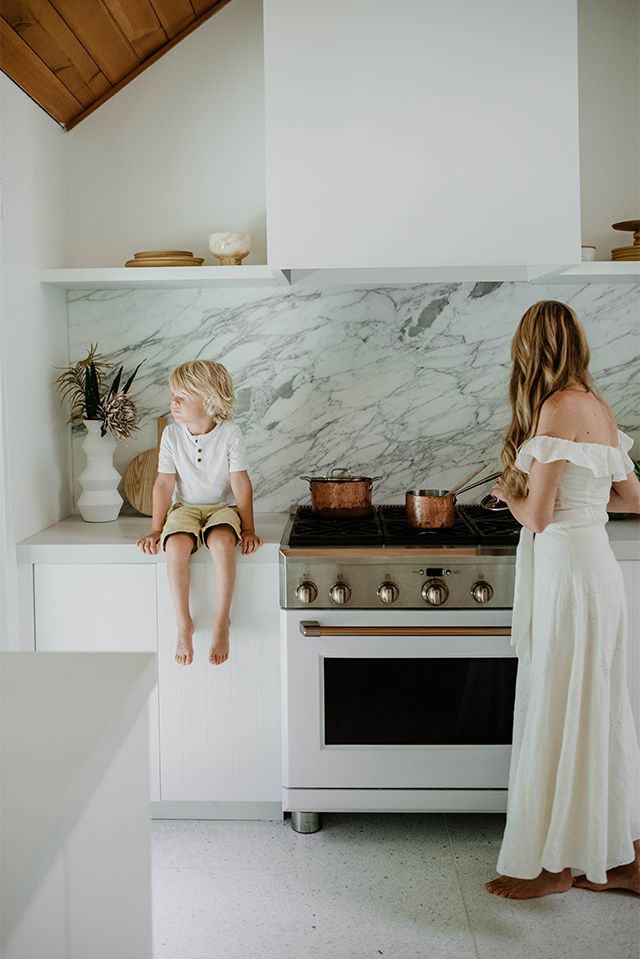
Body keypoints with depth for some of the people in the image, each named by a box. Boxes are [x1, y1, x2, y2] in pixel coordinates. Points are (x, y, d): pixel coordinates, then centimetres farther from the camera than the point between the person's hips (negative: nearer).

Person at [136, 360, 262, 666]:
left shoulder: (230, 433, -10)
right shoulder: (172, 435, -4)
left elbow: (241, 483, -8)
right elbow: (164, 483, -1)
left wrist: (248, 528, -9)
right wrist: (156, 529, -5)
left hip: (222, 507, -2)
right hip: (185, 507, 2)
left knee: (222, 542, -36)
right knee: (176, 545, -32)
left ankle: (221, 622, -21)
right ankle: (184, 624, -18)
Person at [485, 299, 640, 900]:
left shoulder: (559, 409, -16)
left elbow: (537, 515, -17)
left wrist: (508, 492, 2)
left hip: (567, 569, -9)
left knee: (559, 714, 3)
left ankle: (554, 863, 18)